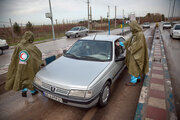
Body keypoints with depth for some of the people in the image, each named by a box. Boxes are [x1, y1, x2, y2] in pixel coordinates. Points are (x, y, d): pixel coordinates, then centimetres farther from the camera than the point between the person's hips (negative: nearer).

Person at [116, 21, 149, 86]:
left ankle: (133, 81, 9)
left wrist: (131, 48, -16)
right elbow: (129, 40, 11)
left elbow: (139, 44, -24)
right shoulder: (134, 33, 8)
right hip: (133, 53, 9)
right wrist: (121, 43, 7)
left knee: (134, 67, -2)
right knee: (136, 66, 19)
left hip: (136, 54, -9)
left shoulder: (140, 34, -19)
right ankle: (138, 77, 34)